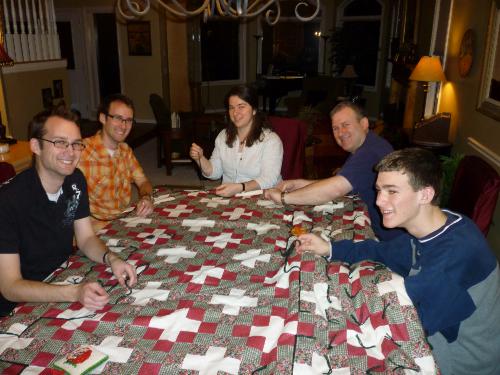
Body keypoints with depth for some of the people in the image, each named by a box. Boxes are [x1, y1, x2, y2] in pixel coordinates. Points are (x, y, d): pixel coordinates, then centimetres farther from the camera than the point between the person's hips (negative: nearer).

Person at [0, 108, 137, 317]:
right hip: (20, 309, -5)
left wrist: (111, 259, -18)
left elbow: (86, 238, 3)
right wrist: (75, 293, -36)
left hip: (64, 279, 6)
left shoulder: (76, 180, -4)